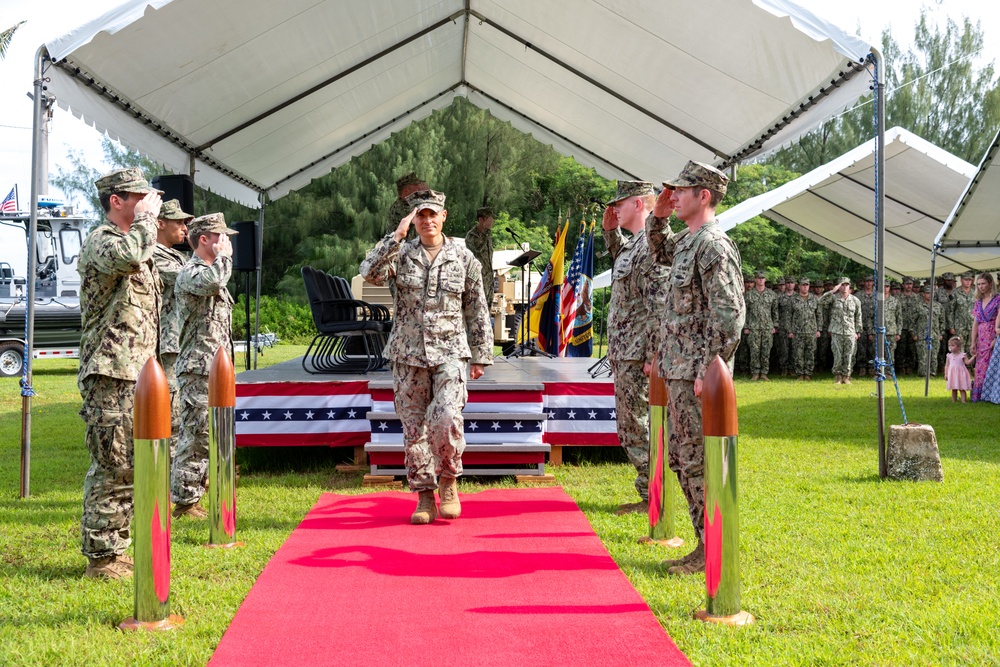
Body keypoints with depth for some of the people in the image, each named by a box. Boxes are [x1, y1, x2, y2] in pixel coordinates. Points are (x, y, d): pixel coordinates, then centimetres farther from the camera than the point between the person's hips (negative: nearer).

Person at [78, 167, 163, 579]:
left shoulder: (137, 241, 21)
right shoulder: (100, 240, -8)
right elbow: (127, 255, -34)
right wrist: (147, 217, -17)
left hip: (136, 375, 10)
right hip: (110, 375, -10)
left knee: (130, 467, 12)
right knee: (112, 468, -8)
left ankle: (114, 551, 20)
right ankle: (100, 557, -2)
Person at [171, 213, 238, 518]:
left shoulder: (211, 269, 21)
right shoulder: (190, 273, -10)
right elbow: (211, 282, -35)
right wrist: (225, 254, -16)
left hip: (214, 369, 10)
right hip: (197, 370, -10)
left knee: (204, 435, 13)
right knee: (196, 436, -10)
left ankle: (192, 495, 20)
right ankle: (185, 502, -5)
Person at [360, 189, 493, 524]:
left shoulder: (463, 258, 5)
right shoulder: (401, 255, 5)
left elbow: (477, 310, 9)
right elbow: (371, 272, -16)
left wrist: (481, 356, 7)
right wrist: (397, 234, -17)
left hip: (449, 353, -2)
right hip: (408, 355, 2)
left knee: (446, 419, -19)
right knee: (414, 428, 3)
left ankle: (448, 481, 5)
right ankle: (424, 497, 15)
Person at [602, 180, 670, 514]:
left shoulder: (653, 246, -18)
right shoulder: (635, 244, 14)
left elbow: (661, 307, -22)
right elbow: (621, 258, 40)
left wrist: (653, 357, -24)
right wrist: (610, 230, 22)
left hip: (638, 356, -11)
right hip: (624, 355, 11)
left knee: (641, 427, -5)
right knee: (630, 427, 15)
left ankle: (653, 499, 2)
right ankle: (648, 494, 22)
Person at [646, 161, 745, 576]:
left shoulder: (714, 245, -16)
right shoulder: (687, 241, 14)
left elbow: (729, 314, -21)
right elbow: (659, 251, 38)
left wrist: (708, 370, -23)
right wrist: (658, 215, 19)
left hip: (696, 374, -10)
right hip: (678, 372, 10)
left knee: (699, 462, -6)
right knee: (682, 459, 14)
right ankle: (707, 542, 21)